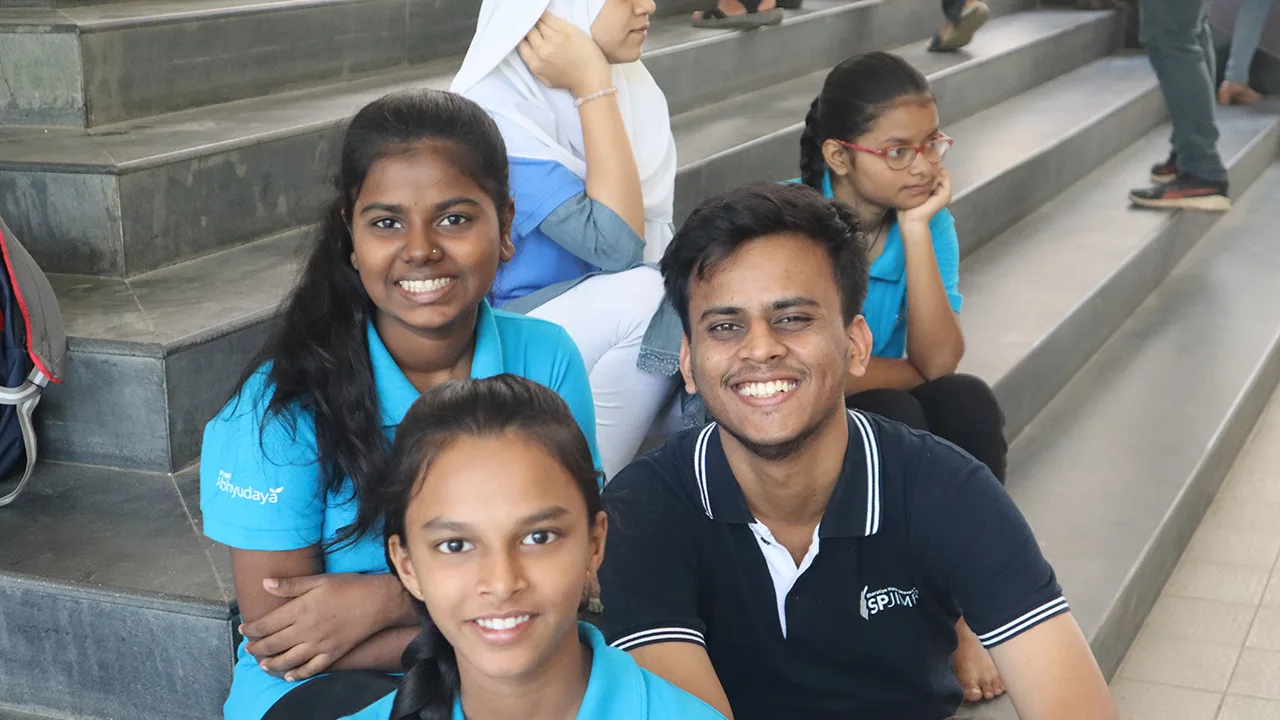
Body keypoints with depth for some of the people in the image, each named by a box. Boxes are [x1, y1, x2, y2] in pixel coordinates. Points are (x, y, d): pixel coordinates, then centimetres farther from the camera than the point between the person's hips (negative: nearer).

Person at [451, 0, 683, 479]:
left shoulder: (630, 82, 0)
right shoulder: (497, 110, -21)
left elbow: (652, 236, 0)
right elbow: (616, 246, -29)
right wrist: (592, 87, -27)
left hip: (613, 323, 6)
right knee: (645, 297, -31)